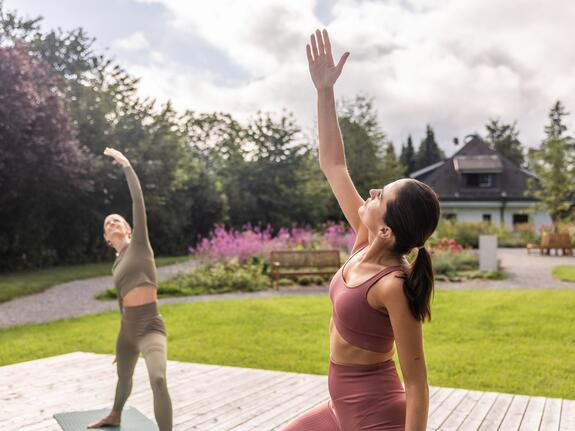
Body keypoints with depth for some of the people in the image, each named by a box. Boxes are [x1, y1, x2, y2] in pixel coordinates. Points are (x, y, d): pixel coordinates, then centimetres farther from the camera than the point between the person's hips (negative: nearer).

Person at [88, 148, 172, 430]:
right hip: (127, 329, 7)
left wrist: (126, 165, -6)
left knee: (158, 379, -29)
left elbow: (138, 200, -8)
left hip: (151, 328, -7)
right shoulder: (117, 265, 17)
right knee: (123, 377, 29)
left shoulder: (139, 243, 1)